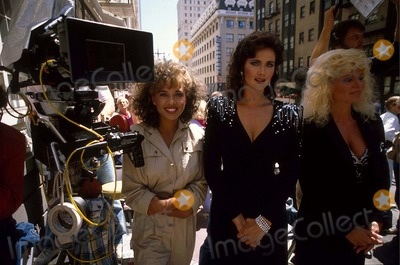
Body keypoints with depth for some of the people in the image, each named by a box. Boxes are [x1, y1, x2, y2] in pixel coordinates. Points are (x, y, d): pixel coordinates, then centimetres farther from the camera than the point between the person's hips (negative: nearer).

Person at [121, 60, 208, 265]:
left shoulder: (197, 135, -7)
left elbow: (201, 181, -2)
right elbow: (132, 191, -13)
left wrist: (189, 205, -17)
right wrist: (168, 205, -21)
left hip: (185, 229, 4)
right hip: (150, 230, -3)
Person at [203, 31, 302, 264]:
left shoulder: (289, 114, -3)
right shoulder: (219, 108, -6)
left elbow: (290, 173, -3)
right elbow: (211, 169, -7)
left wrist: (264, 220, -9)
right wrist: (236, 217, -10)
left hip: (271, 217, 1)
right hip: (226, 216, 0)